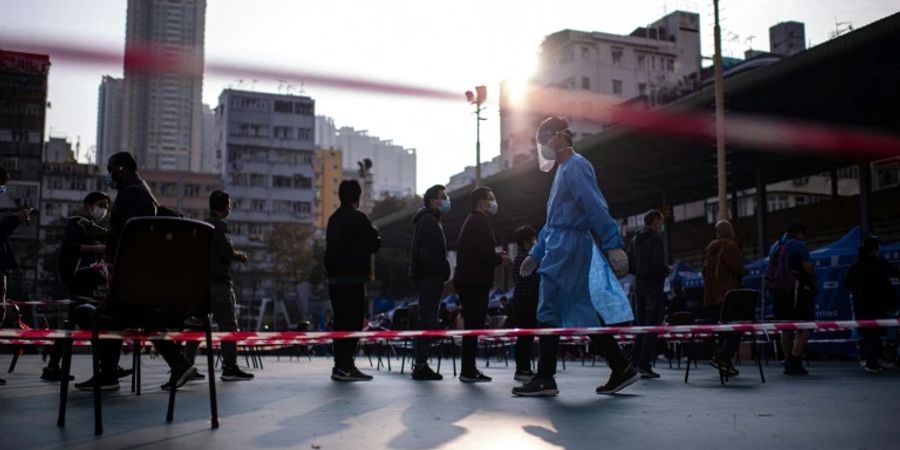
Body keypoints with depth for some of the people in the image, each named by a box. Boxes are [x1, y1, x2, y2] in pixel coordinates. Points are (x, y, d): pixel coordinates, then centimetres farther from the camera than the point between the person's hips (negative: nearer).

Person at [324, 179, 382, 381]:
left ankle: (341, 365, 14)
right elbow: (374, 244, -6)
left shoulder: (333, 218, 14)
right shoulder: (358, 218, -9)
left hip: (334, 277, 8)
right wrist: (375, 234, 13)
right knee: (353, 320, -6)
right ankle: (345, 366, -9)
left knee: (341, 321, 11)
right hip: (353, 277, -8)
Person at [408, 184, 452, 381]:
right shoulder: (429, 220, -10)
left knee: (427, 320, 11)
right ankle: (421, 366, -9)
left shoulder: (428, 220, 23)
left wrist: (443, 272, 15)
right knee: (428, 321, -10)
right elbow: (429, 252, -20)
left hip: (426, 277, 11)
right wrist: (442, 272, -17)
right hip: (430, 277, -11)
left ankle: (421, 364, 15)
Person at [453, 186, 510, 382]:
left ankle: (468, 369, 17)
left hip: (469, 281, 10)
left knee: (472, 325, 12)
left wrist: (495, 255, 13)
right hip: (475, 282, -10)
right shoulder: (480, 223, -12)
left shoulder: (472, 221, 22)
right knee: (474, 325, -8)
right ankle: (468, 370, -6)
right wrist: (500, 259, -3)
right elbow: (484, 254, -21)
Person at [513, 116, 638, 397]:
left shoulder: (576, 166, -9)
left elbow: (597, 208, -19)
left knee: (550, 314, -5)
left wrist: (613, 245, -26)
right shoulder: (563, 170, 22)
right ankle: (621, 369, 11)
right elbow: (553, 221, 25)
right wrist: (536, 254, 24)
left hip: (568, 251, -10)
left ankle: (545, 379, 1)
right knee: (586, 316, 9)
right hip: (559, 249, 10)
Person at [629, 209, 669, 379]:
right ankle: (645, 365, -7)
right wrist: (668, 270, -1)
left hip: (639, 286, 7)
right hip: (654, 285, -7)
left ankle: (634, 362, 11)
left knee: (641, 325, 13)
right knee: (652, 326, -4)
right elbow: (658, 263, -19)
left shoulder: (635, 239, 13)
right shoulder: (656, 238, -10)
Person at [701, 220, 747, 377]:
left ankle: (726, 363, 11)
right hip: (728, 294, -8)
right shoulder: (730, 246, -6)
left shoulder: (710, 248, 16)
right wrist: (744, 272, 4)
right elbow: (737, 268, -15)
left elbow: (705, 270, 17)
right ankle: (722, 357, -21)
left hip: (711, 296, 8)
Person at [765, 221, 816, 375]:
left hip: (777, 291, 7)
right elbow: (808, 269, -11)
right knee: (805, 326, -4)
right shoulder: (799, 245, -6)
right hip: (796, 291, -7)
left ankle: (788, 362, 17)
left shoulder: (774, 246, 15)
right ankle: (794, 361, -14)